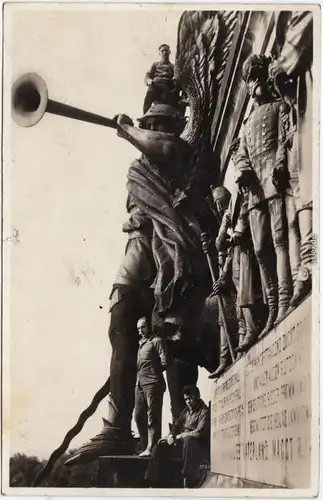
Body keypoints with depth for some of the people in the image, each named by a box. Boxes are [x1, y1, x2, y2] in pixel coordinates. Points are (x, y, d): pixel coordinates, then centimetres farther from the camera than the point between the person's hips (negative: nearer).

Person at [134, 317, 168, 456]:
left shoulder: (156, 341, -2)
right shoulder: (141, 343, 22)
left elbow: (164, 362, -9)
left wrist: (154, 371, 1)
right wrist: (141, 372, 7)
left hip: (152, 383, -8)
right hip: (140, 383, 8)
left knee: (152, 417, -8)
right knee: (139, 416, 8)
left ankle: (151, 448, -10)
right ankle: (145, 445, 17)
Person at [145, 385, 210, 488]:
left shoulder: (204, 411, -8)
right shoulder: (186, 411, 17)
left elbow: (199, 432, -21)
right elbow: (176, 426, 20)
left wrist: (181, 435, -10)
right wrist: (171, 435, -4)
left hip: (199, 448, -8)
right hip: (182, 443, 8)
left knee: (187, 441, -39)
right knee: (161, 446, -6)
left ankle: (190, 482, -37)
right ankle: (157, 483, -6)